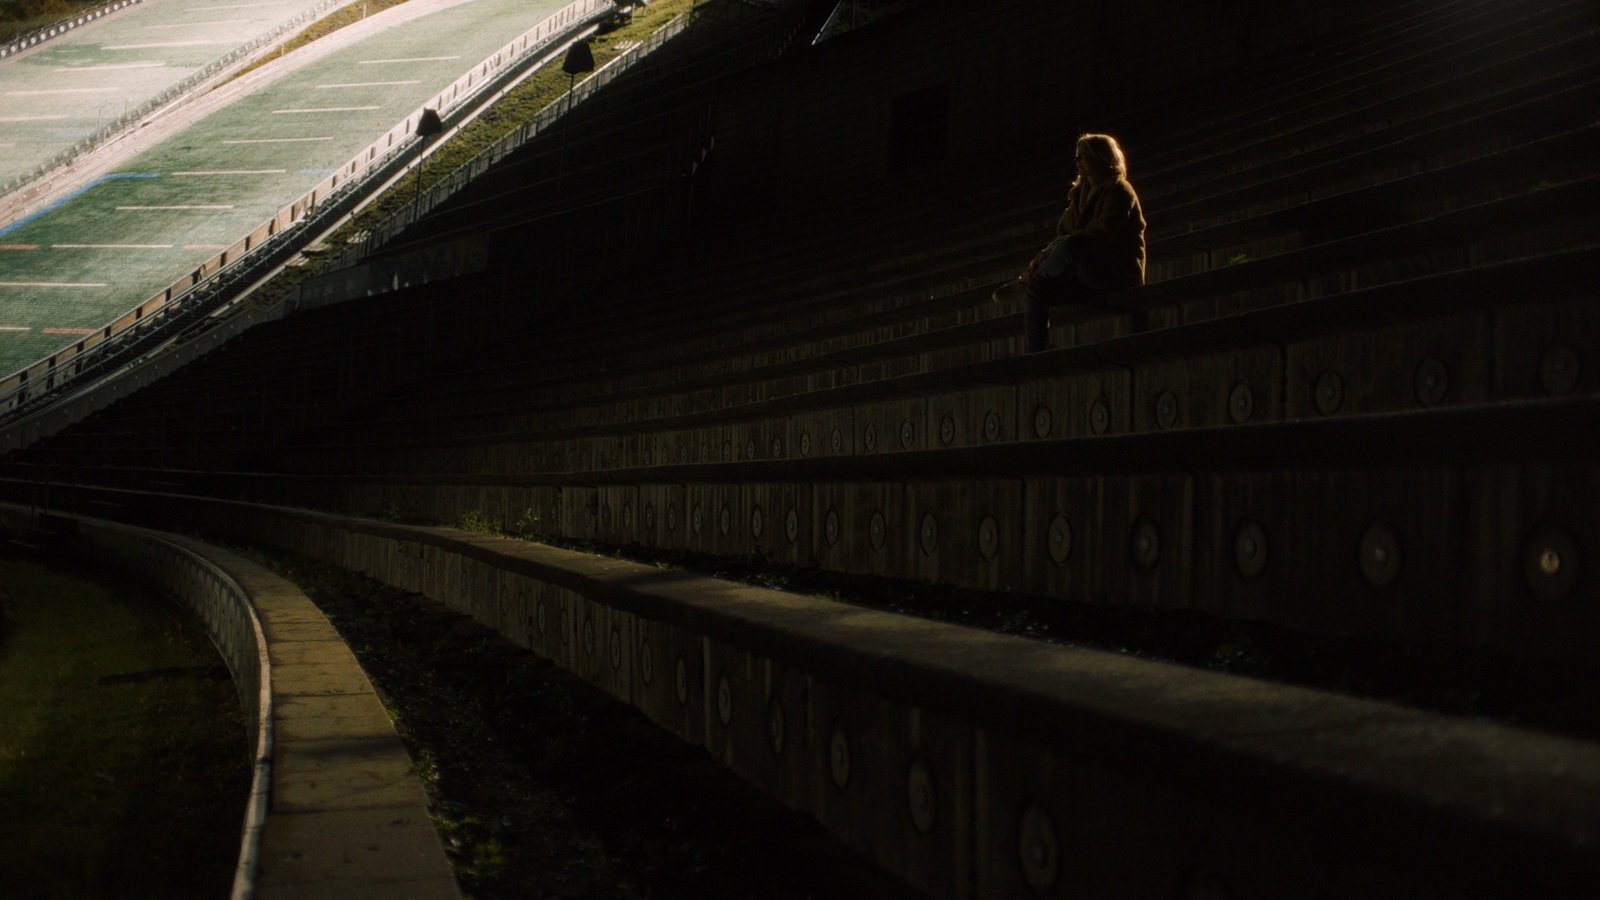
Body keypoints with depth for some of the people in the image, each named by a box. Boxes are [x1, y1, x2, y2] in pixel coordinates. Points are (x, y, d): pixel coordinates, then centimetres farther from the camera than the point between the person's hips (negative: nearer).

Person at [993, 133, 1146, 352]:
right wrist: (1047, 255, -9)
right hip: (1091, 275, 8)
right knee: (1036, 288, -13)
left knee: (1071, 246, -35)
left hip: (1120, 273, -8)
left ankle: (1021, 283, -12)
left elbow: (1101, 233, -19)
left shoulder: (1119, 190, -7)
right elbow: (1063, 233, 11)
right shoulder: (1081, 193, 17)